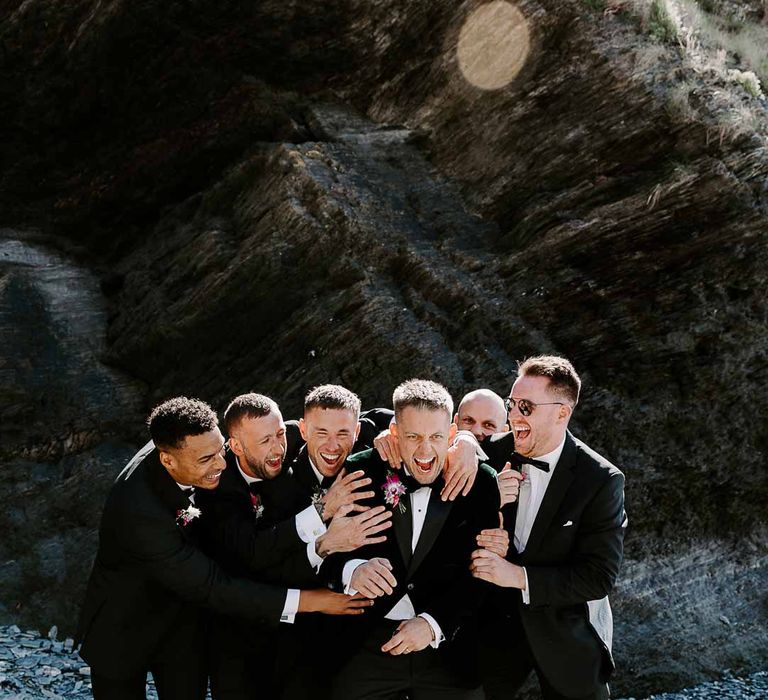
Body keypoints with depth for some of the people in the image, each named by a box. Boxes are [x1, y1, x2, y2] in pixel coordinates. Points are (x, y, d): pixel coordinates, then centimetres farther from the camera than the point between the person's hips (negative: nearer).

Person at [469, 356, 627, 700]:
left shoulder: (601, 480, -18)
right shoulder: (498, 453, -8)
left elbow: (600, 577, -19)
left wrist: (520, 576, -28)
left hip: (567, 635, -3)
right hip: (500, 623, 3)